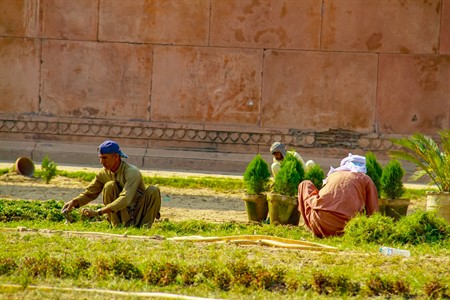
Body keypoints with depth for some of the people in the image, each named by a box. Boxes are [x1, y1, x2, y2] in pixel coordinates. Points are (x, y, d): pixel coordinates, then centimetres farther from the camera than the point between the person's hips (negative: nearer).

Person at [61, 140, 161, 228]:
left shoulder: (132, 172, -23)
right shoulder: (103, 173, -5)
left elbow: (125, 199, -36)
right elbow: (89, 194, 3)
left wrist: (98, 212, -42)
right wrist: (73, 202, -19)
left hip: (140, 214, -3)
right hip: (123, 216, 3)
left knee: (153, 190, -28)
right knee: (110, 186, -21)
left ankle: (145, 226, -20)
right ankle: (117, 225, -19)